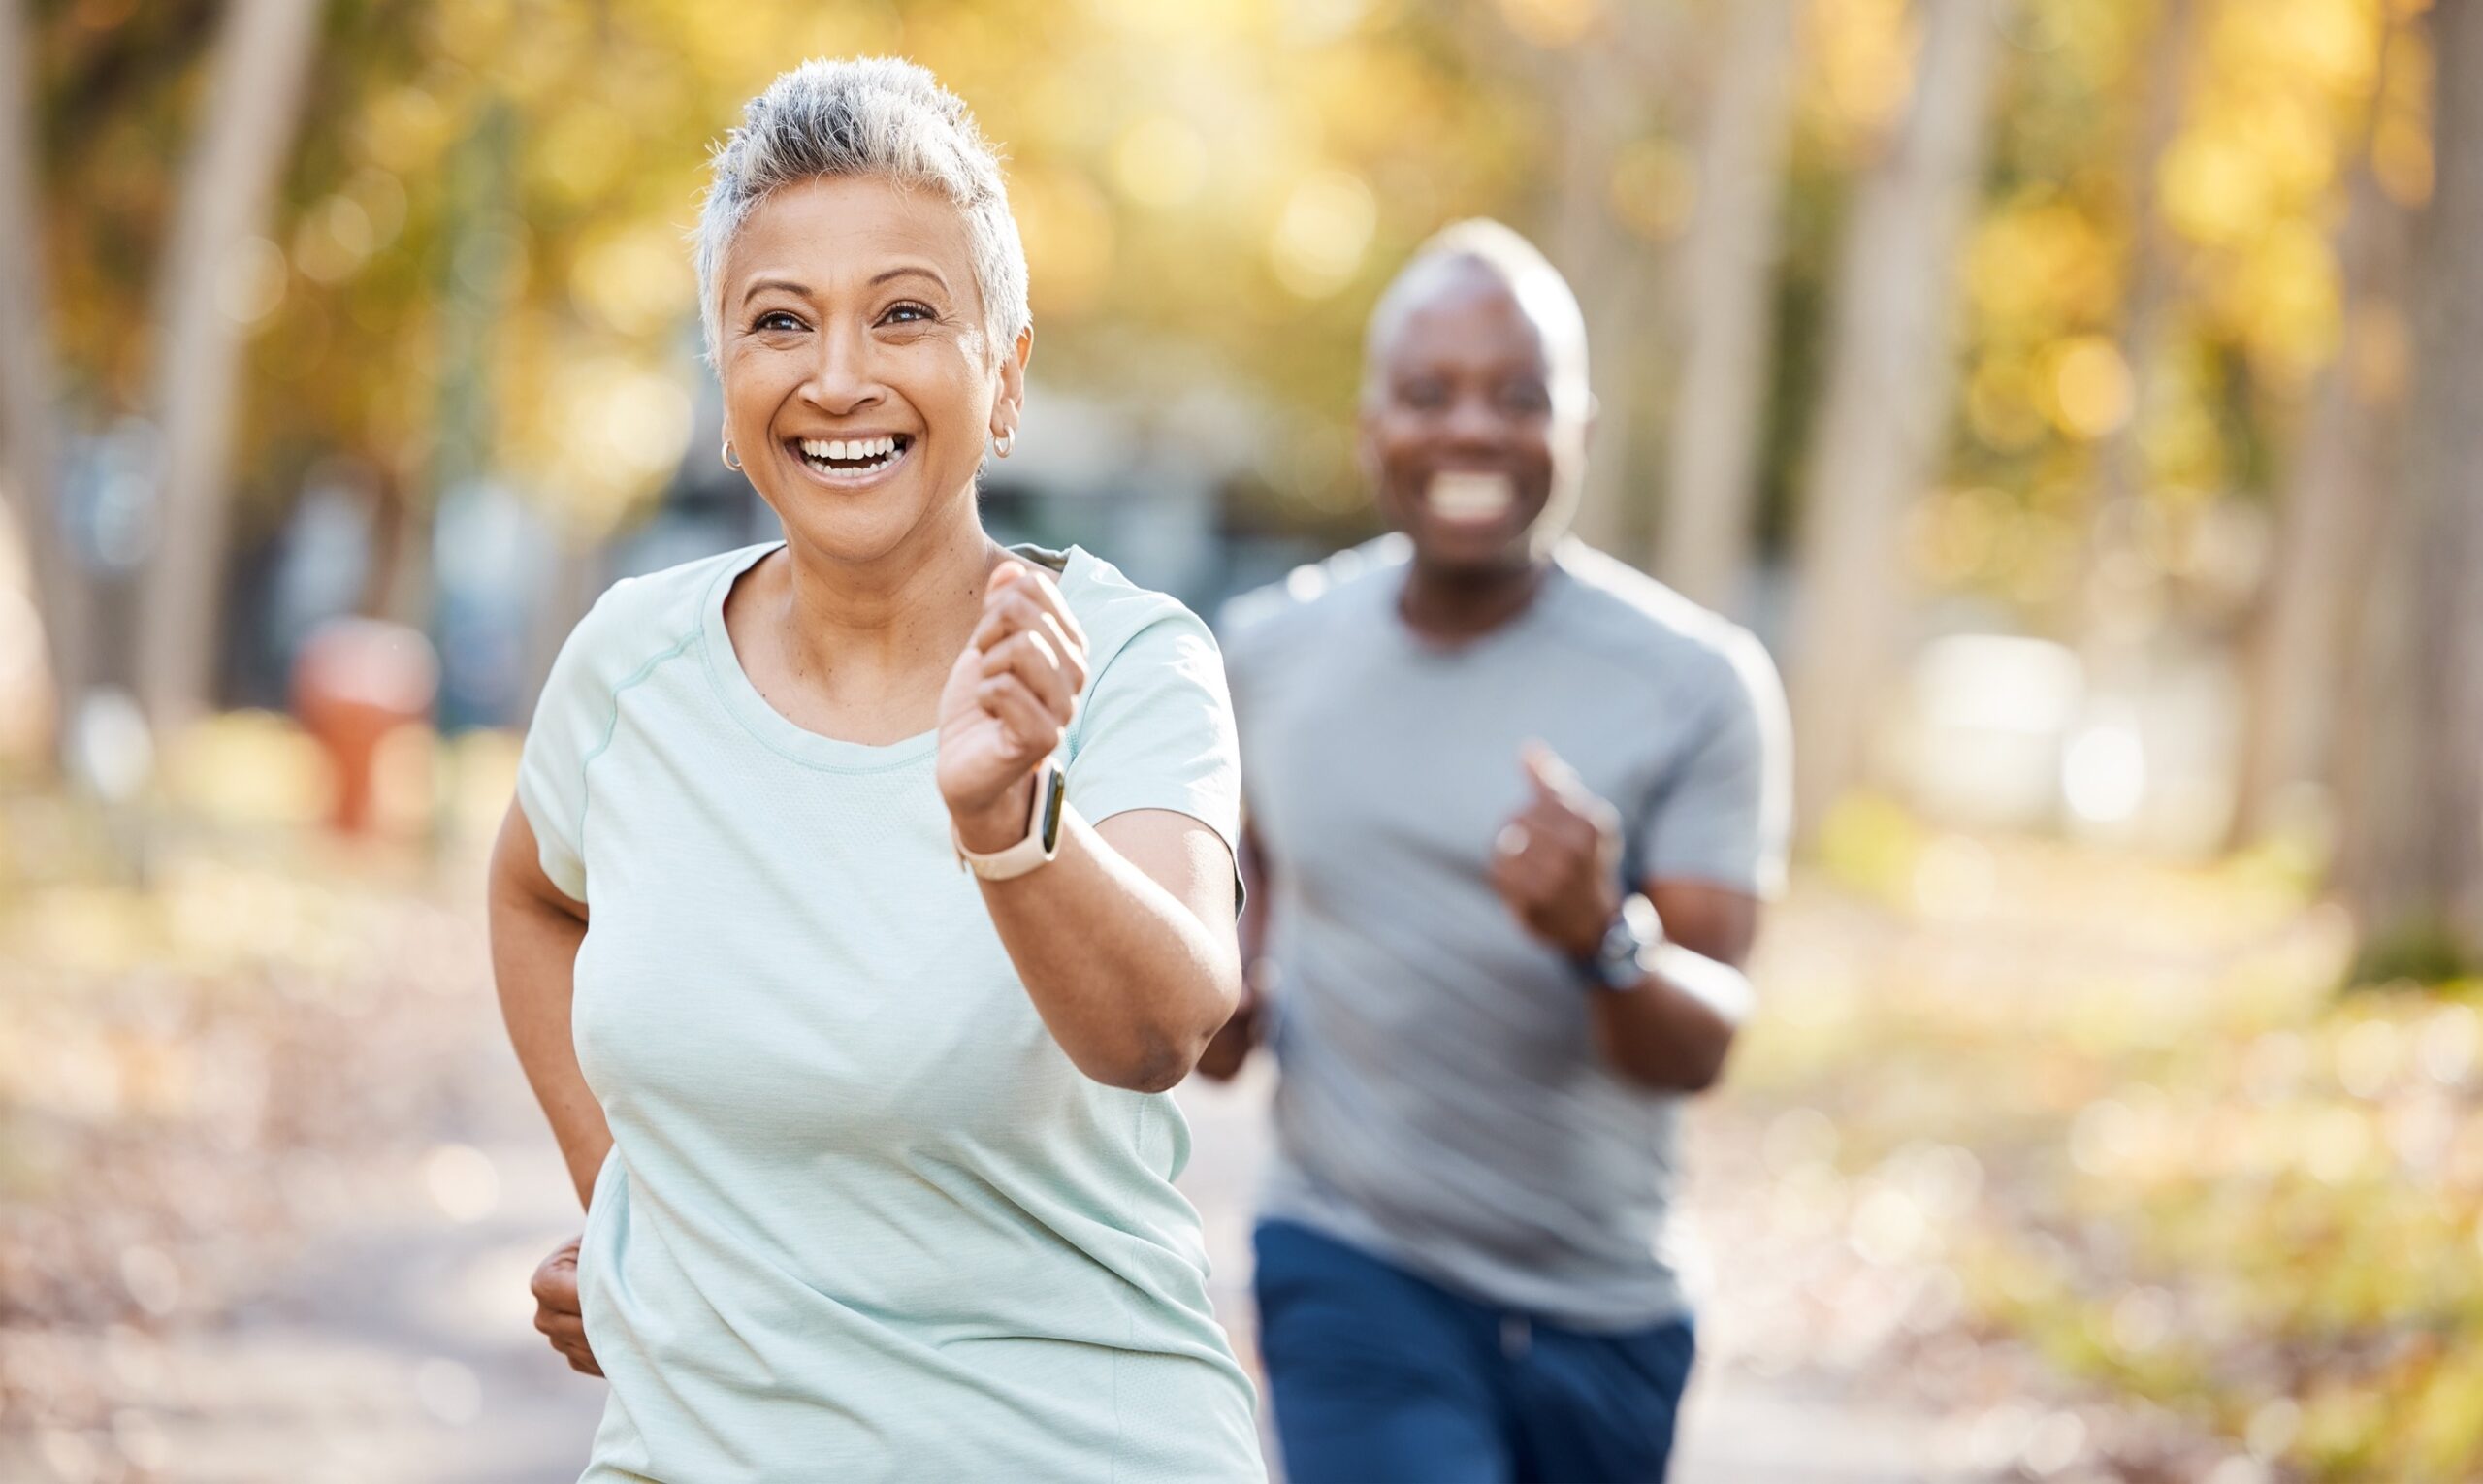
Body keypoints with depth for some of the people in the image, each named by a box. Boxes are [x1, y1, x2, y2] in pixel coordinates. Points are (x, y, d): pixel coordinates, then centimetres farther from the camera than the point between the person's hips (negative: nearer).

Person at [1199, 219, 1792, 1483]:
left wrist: (1603, 936, -35)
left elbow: (1699, 1047, -14)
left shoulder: (1697, 685, -9)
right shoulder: (1270, 648, 0)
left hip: (1599, 1315, 0)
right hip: (1353, 1272, 0)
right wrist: (1233, 991, -1)